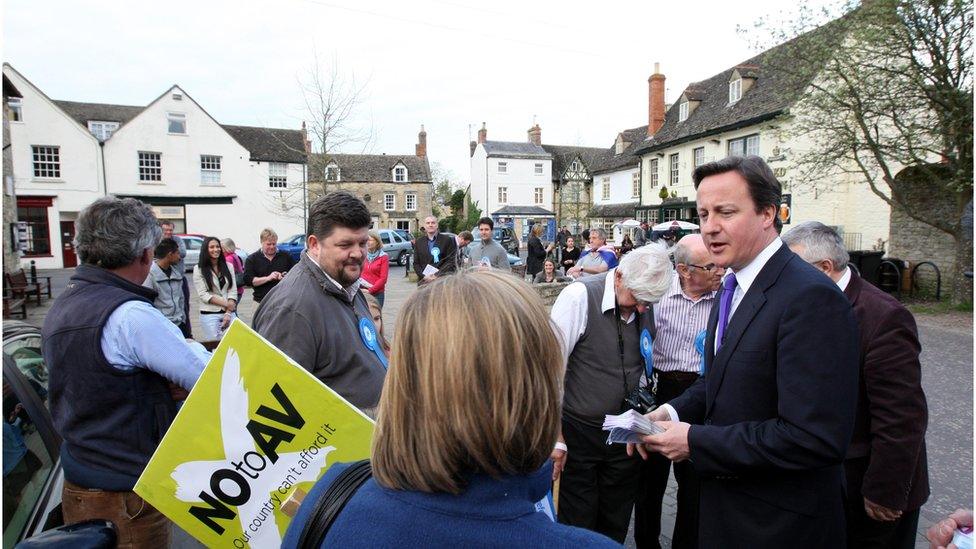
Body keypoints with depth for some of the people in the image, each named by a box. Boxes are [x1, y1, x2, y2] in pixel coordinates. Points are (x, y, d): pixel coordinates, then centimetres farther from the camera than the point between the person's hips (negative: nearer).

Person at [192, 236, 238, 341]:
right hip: (209, 314, -3)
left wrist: (228, 313, -7)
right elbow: (203, 295, -7)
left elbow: (233, 291, 4)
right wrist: (226, 304, -14)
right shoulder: (199, 269, -1)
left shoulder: (228, 266, 8)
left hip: (229, 313, 3)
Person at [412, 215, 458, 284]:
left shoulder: (447, 240, 3)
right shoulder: (419, 242, 13)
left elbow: (450, 262, -2)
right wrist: (424, 276, -7)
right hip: (423, 281, 2)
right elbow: (416, 263, 10)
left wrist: (437, 275, -11)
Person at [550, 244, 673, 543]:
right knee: (577, 525, 7)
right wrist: (555, 436, -13)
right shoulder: (580, 297, -17)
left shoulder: (647, 309, 1)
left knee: (615, 528, 18)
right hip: (579, 433, -5)